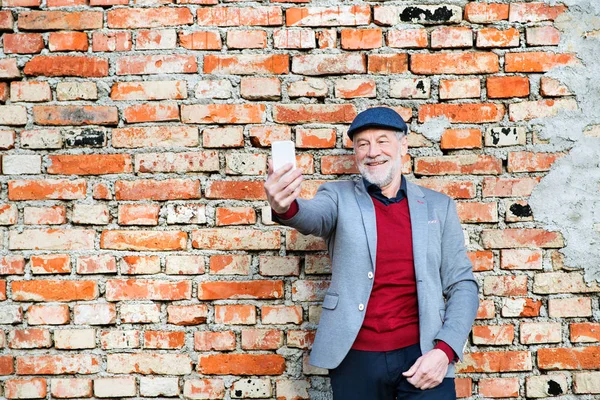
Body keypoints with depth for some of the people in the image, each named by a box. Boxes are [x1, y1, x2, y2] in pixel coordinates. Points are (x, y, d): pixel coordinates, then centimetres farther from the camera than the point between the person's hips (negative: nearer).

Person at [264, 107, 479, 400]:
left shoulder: (438, 206, 7)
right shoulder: (339, 197, 4)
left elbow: (462, 285, 6)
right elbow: (314, 216, -18)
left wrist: (444, 350, -9)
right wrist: (285, 206, -41)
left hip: (421, 356, 0)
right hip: (355, 360, 0)